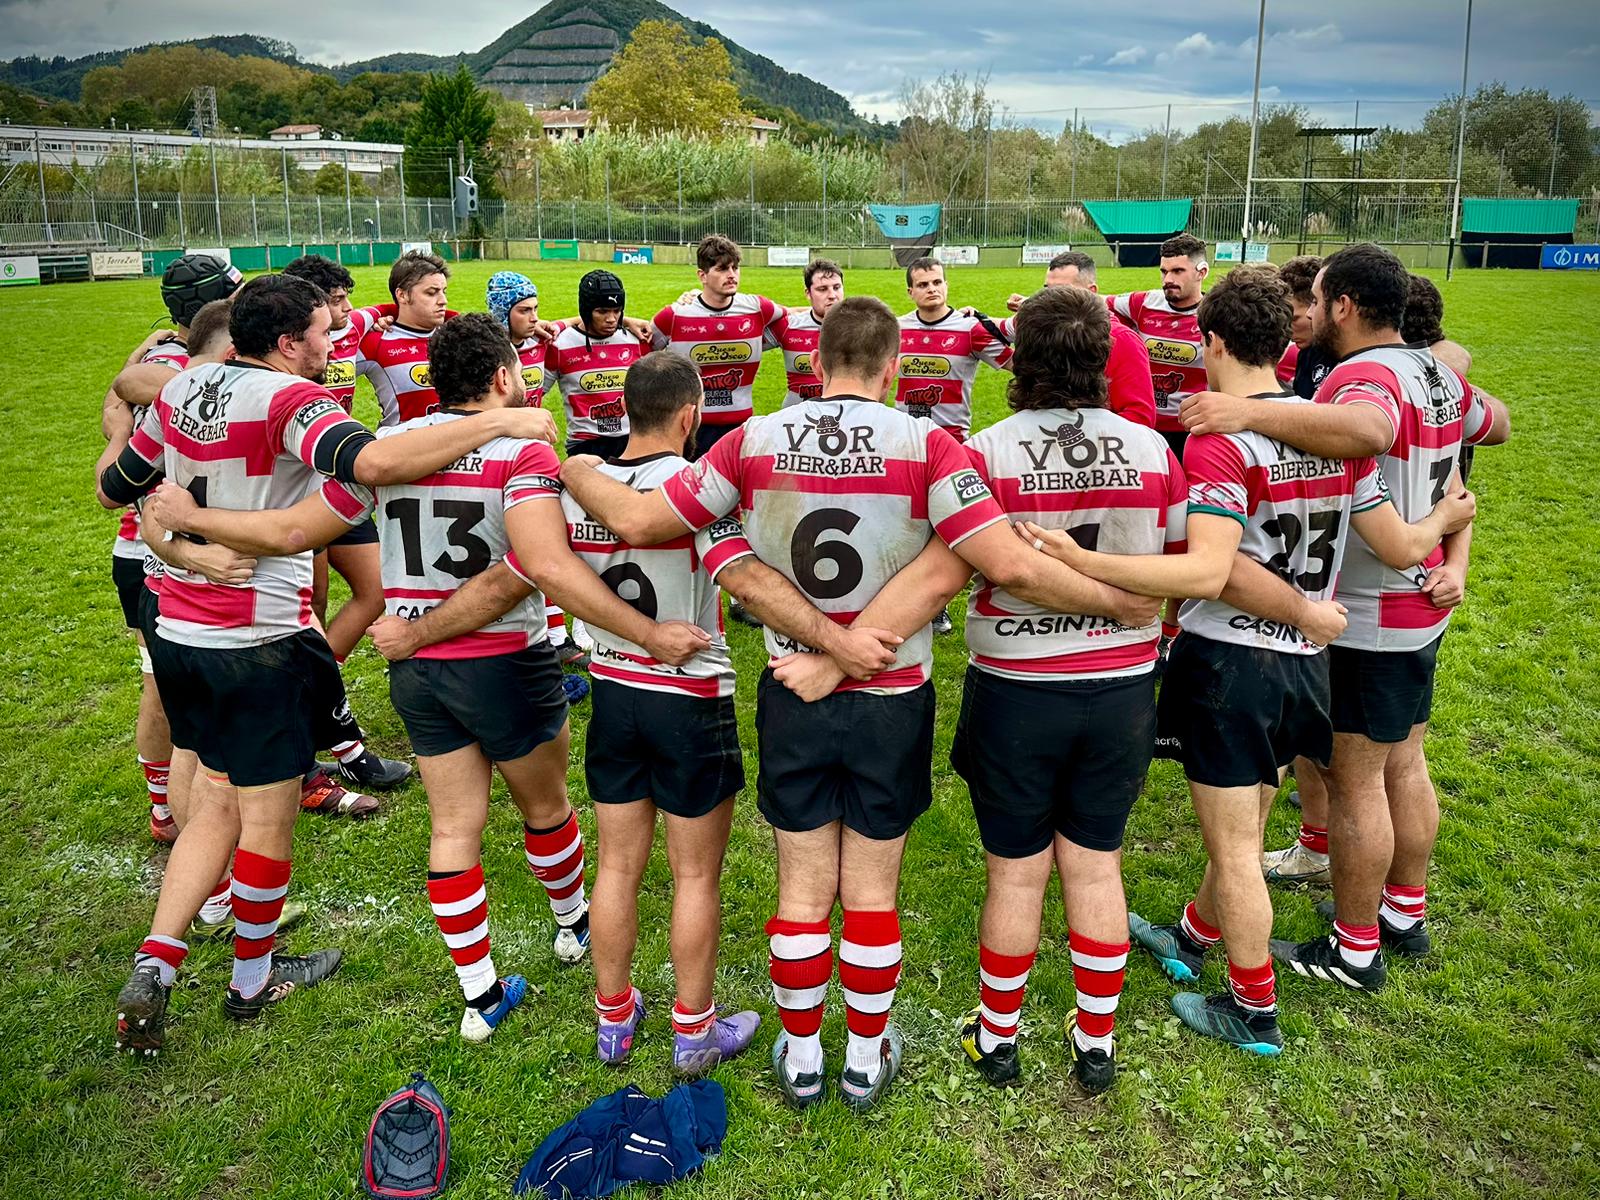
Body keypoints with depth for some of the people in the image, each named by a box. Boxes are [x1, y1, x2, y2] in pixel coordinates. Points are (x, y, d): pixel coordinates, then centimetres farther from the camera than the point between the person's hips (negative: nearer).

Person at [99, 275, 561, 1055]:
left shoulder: (180, 390, 6)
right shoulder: (290, 399, -17)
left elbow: (113, 490, 18)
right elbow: (372, 463, -38)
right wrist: (499, 422, -33)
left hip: (179, 633, 8)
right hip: (259, 644, -7)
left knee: (217, 807, 21)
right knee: (268, 816, 11)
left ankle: (154, 965, 14)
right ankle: (253, 980, 29)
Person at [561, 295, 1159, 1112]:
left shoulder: (755, 441, -9)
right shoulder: (924, 446, -15)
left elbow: (636, 522, -5)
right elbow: (1011, 566, -23)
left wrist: (578, 473, 15)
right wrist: (1118, 603, -8)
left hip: (793, 699, 1)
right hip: (891, 704, -1)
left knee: (802, 890, 16)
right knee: (872, 892, 15)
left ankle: (800, 1058, 33)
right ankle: (868, 1060, 32)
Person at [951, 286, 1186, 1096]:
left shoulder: (988, 453, -16)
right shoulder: (1151, 450, -5)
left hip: (1015, 691, -2)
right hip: (1122, 687, 3)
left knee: (1016, 872, 12)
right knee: (1096, 867, 16)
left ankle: (998, 1038, 30)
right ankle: (1096, 1044, 30)